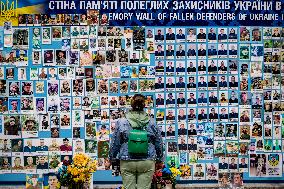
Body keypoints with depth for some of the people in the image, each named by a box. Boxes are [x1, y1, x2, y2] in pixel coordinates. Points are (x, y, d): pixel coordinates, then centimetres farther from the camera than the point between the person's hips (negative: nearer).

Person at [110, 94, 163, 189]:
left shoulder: (121, 122, -4)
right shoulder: (151, 122, -1)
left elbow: (115, 143, 3)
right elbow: (159, 143, 8)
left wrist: (112, 157, 16)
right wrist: (159, 158, 22)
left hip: (127, 162, 0)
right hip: (147, 162, 1)